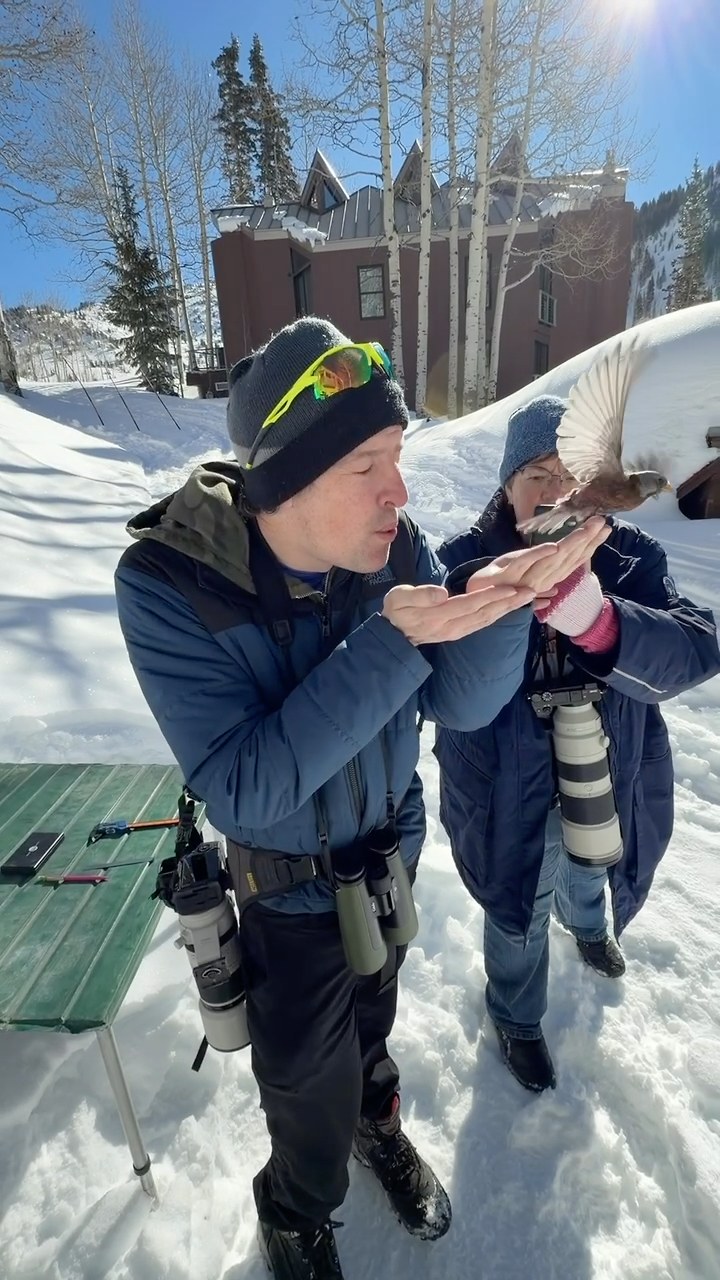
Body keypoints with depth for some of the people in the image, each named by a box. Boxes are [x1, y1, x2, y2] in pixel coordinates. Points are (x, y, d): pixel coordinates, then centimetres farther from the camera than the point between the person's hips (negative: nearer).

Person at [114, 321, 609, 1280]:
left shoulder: (395, 546, -19)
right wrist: (389, 644, -39)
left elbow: (463, 705, -17)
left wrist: (502, 601, -36)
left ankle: (378, 1122, 66)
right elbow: (242, 790, -33)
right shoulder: (167, 585, -30)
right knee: (311, 1084, 21)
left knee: (369, 1021, 32)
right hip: (290, 895, -3)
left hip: (395, 852, 4)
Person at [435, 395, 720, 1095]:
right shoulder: (465, 561, -19)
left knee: (587, 870, 34)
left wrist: (596, 619, -47)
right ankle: (516, 1017, 54)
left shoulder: (630, 556, -14)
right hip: (512, 797, -3)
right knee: (519, 913, 20)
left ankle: (586, 923, 73)